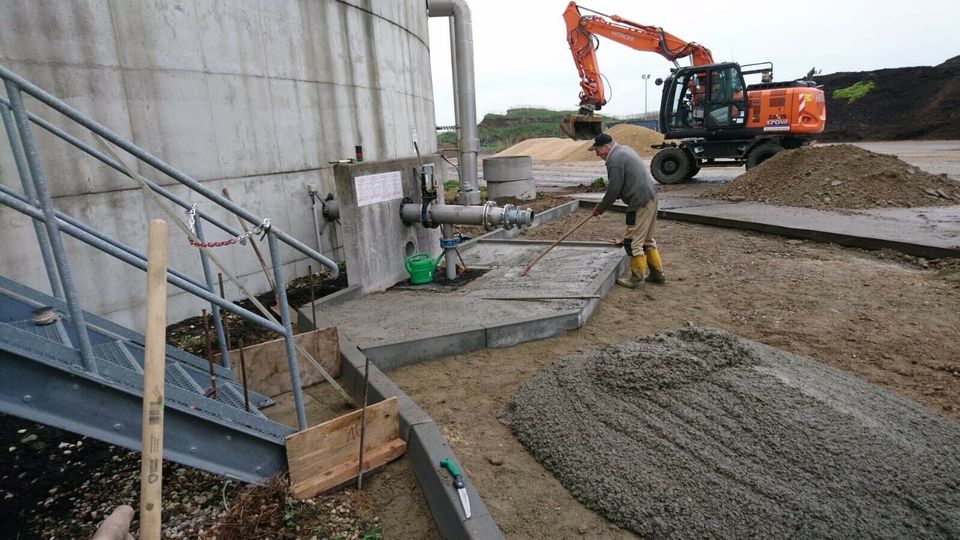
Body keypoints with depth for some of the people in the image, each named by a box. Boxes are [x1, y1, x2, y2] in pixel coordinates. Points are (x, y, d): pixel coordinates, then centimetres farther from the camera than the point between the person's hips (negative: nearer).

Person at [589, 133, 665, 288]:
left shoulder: (614, 160, -16)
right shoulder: (623, 149, 17)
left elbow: (613, 189, -16)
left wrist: (600, 208, -2)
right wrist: (604, 204, 20)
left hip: (640, 202, -11)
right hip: (650, 196, 11)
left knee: (633, 241, -2)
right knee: (647, 239, 18)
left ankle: (637, 278, 6)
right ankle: (657, 273, 25)